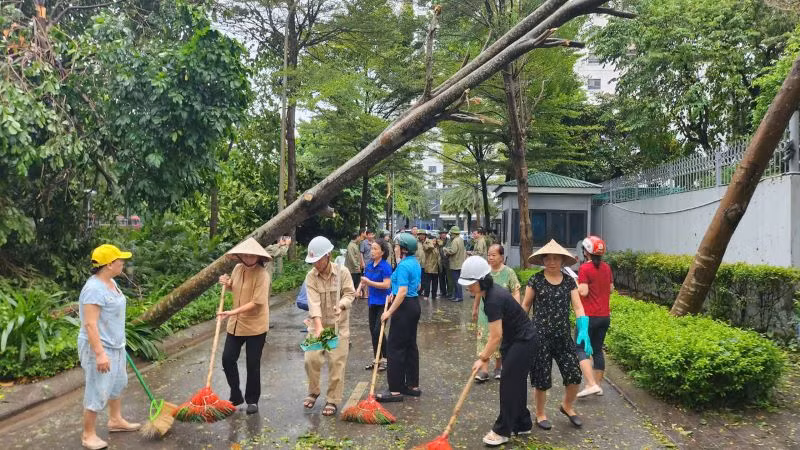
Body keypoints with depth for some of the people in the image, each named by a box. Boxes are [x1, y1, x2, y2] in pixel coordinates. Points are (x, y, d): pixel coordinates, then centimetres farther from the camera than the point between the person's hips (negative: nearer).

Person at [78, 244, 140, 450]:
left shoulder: (111, 282, 5)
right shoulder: (94, 288, -25)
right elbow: (90, 324, -28)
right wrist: (100, 353, -30)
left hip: (115, 345, 10)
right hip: (99, 348, -10)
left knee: (118, 382, 23)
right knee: (97, 391, 1)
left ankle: (115, 420, 40)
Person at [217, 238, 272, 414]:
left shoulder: (262, 274, -18)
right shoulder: (237, 269, 2)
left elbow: (257, 302, -23)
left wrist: (233, 312, -28)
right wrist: (227, 284, -1)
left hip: (255, 326, -6)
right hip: (236, 324, 6)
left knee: (253, 365, 4)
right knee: (228, 359, 6)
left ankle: (252, 400, 22)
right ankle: (236, 395, 25)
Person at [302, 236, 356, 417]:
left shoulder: (342, 272, -11)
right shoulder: (311, 276, -10)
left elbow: (350, 293, -6)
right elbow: (314, 302, -20)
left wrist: (341, 305, -29)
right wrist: (319, 325, -31)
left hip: (339, 325, -1)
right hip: (317, 324, 1)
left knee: (337, 363, 0)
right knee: (311, 359, -2)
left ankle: (333, 400, 13)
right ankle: (314, 391, 25)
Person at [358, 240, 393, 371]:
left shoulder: (385, 266, -14)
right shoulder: (369, 265, 7)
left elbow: (387, 285, -21)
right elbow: (364, 281, 16)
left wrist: (369, 282, -22)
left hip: (383, 302, -7)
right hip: (372, 301, 7)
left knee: (378, 330, -9)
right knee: (372, 330, 11)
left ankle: (385, 358, 7)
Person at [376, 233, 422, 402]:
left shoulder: (403, 266, -19)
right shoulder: (415, 263, 12)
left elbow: (402, 292, -24)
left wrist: (389, 312, -20)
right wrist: (395, 294, 17)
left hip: (404, 307, -10)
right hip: (414, 305, 10)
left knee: (395, 347, -5)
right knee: (410, 345, 15)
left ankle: (395, 390, -2)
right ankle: (413, 385, 22)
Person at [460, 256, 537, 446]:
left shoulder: (493, 300, -28)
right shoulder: (491, 292, 1)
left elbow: (496, 336, -24)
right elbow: (497, 332, 11)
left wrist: (483, 358, -13)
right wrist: (486, 351, 9)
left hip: (523, 341, -10)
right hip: (514, 340, 10)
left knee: (509, 384, -3)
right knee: (515, 383, 15)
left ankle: (502, 431, 8)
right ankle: (523, 424, 28)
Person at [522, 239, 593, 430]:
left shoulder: (569, 282, 4)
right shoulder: (535, 280, -4)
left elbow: (578, 307, -1)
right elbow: (525, 306, 3)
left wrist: (583, 331, -14)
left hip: (563, 335, 3)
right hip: (540, 335, -3)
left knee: (574, 375, 1)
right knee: (542, 378, 5)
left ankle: (567, 405, 31)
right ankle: (540, 413, 29)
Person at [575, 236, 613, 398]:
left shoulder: (585, 268, -14)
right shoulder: (607, 267, 8)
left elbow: (583, 292, -19)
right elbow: (611, 289, 15)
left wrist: (575, 283, -2)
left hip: (589, 316, -7)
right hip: (605, 316, 7)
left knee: (581, 348, -2)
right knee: (598, 349, 15)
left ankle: (591, 384, -14)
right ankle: (598, 385, 20)